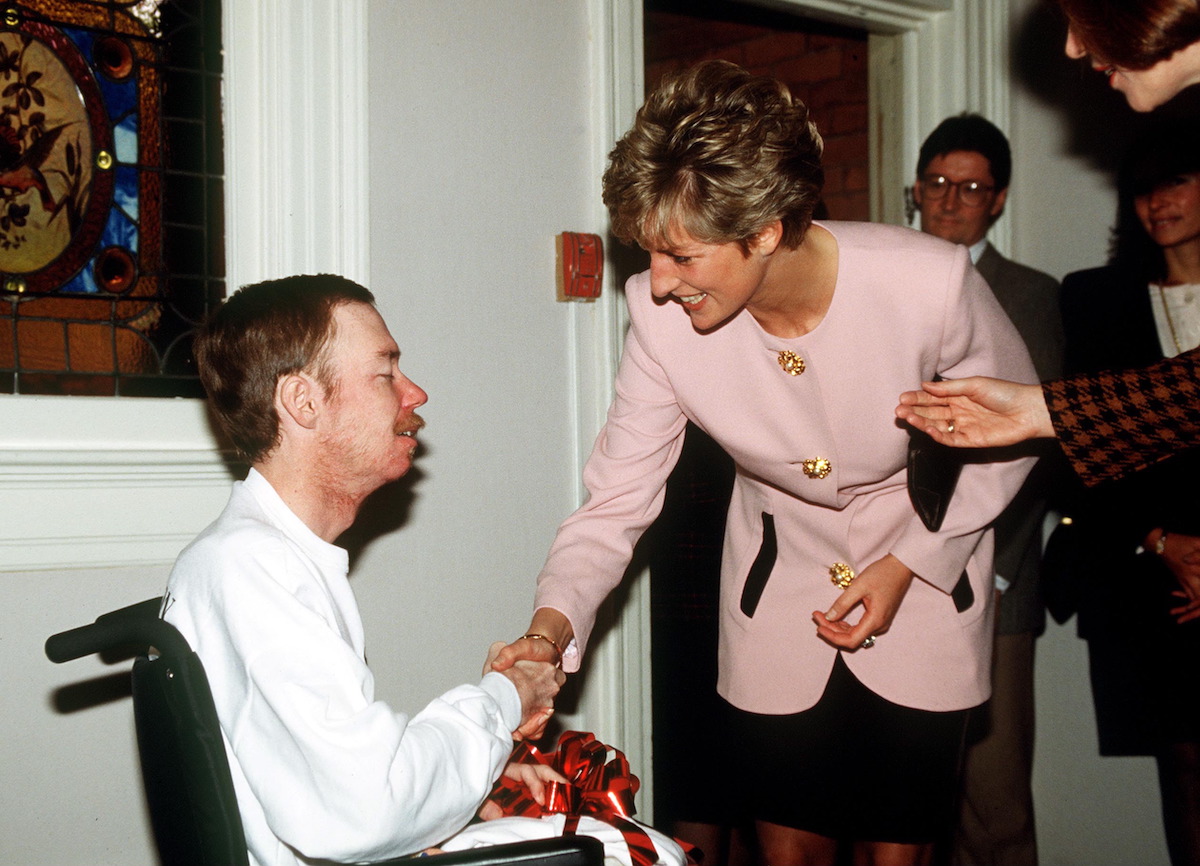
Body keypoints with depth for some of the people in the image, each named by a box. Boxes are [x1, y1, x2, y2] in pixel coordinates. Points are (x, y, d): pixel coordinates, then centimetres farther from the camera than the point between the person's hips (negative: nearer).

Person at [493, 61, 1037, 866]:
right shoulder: (661, 317, -22)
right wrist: (551, 628, -30)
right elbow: (617, 498, -13)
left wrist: (907, 566, -14)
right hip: (778, 579, 2)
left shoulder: (930, 283, -28)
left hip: (926, 566, -1)